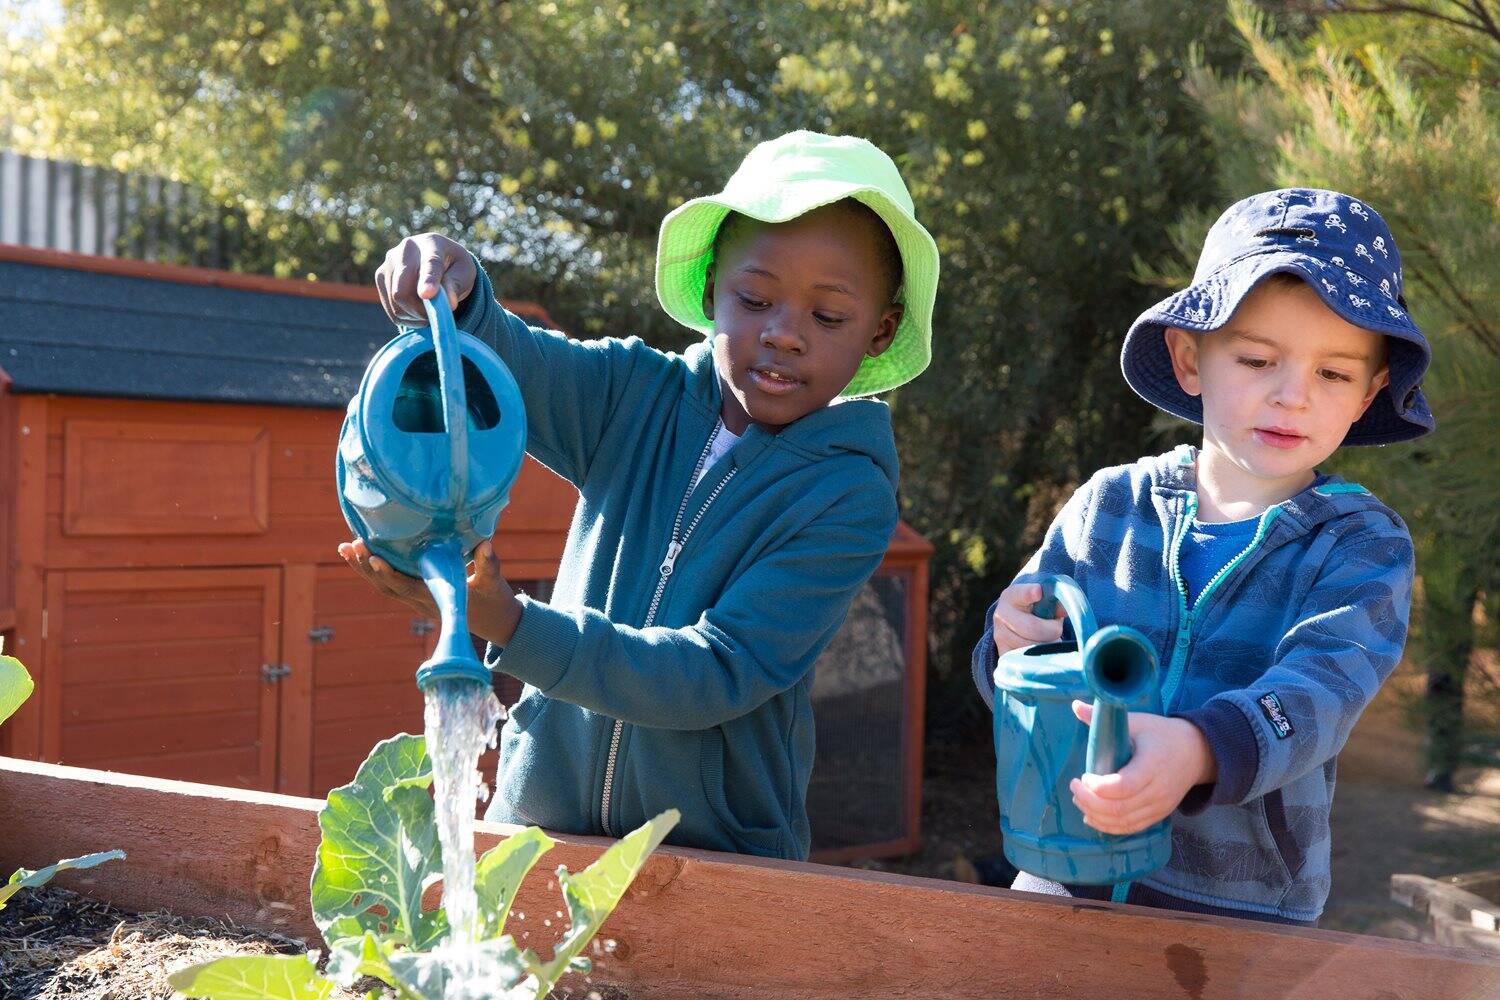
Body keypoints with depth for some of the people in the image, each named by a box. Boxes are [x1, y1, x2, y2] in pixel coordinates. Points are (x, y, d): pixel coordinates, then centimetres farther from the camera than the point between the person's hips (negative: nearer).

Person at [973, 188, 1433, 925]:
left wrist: (1199, 751, -44)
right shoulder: (1109, 506, -3)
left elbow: (1318, 692, -24)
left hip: (1245, 911, -2)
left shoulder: (1363, 545, -7)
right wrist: (1011, 646, -19)